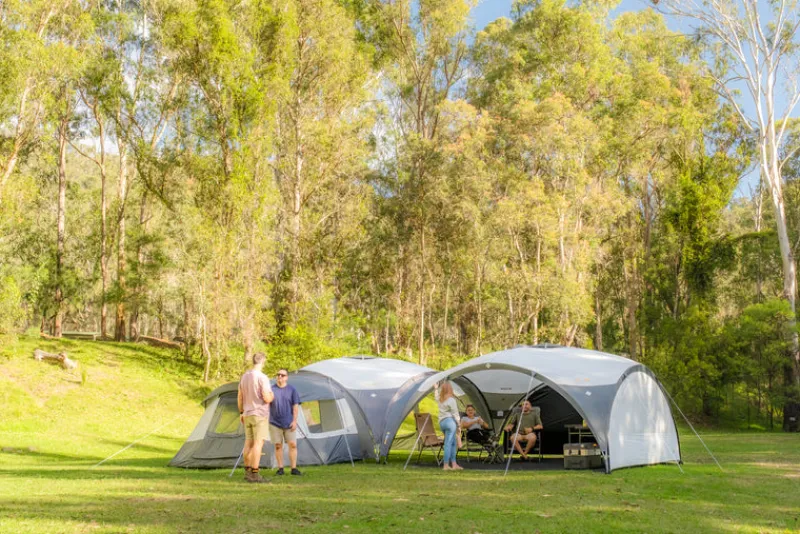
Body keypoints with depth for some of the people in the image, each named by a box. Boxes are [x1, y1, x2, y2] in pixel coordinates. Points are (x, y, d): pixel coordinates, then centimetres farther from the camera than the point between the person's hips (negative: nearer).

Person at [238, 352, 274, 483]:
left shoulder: (244, 376, 9)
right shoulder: (262, 377, -15)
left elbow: (240, 397, 15)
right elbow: (267, 398, -19)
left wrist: (241, 413, 23)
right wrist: (272, 396, 3)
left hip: (247, 415, 8)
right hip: (260, 415, -8)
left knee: (248, 443, 13)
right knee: (258, 443, -7)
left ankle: (247, 472, 19)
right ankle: (254, 474, -10)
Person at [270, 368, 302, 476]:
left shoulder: (292, 390, 2)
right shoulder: (272, 389, 2)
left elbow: (295, 406, 1)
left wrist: (294, 420, -6)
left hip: (289, 423, 0)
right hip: (275, 423, 0)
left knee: (293, 445, -4)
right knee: (278, 446, 3)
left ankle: (294, 468, 2)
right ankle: (280, 468, 9)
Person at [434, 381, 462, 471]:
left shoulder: (440, 399, 12)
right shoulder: (451, 400, -8)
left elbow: (436, 396, 38)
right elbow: (455, 414, -7)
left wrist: (436, 388, 53)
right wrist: (458, 424, -1)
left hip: (441, 422, 8)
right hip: (449, 421, -8)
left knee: (453, 443, 14)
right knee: (448, 443, -7)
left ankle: (454, 464, 12)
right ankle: (446, 465, -8)